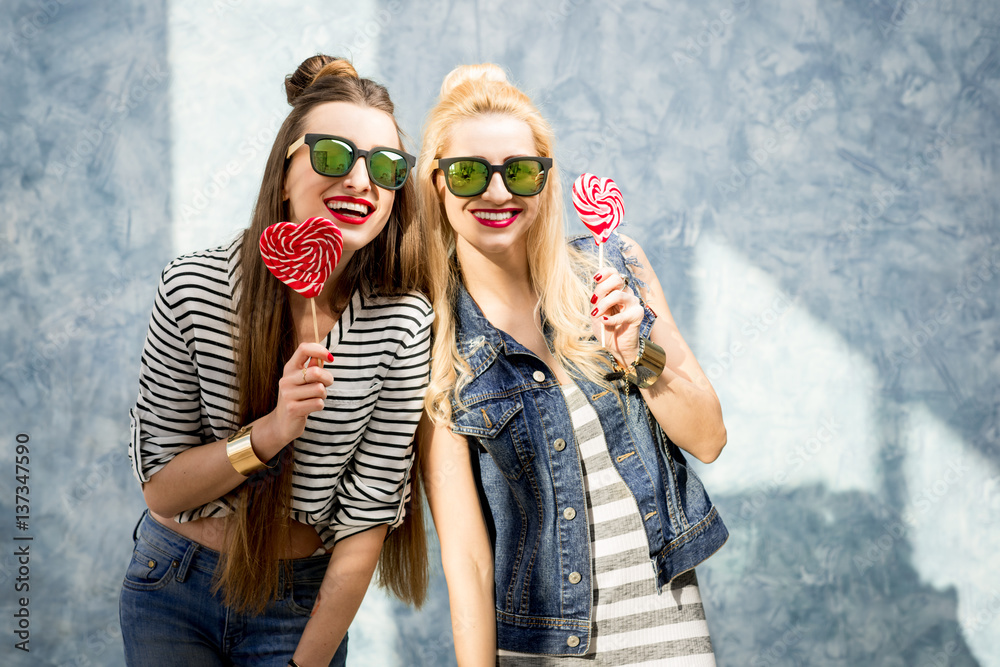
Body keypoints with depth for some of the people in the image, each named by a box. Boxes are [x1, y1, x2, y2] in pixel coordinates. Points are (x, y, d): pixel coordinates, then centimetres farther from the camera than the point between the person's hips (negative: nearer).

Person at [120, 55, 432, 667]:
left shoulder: (402, 325, -18)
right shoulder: (194, 287, -16)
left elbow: (364, 523, -13)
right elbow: (161, 488, -12)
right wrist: (271, 432, -27)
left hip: (303, 603, -1)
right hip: (175, 585, 1)